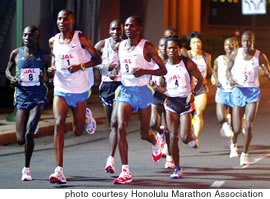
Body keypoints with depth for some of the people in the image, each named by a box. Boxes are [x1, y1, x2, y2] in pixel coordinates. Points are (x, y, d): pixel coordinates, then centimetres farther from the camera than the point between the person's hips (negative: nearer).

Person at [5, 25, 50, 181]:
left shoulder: (44, 56, 1)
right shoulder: (16, 53, 3)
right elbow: (8, 70, 18)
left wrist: (46, 78, -10)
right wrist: (11, 78, -3)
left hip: (38, 98, -2)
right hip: (22, 97, 2)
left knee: (29, 133, -17)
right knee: (21, 139, -2)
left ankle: (27, 168, 0)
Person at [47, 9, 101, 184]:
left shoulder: (80, 38, -6)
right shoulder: (53, 41, 6)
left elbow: (97, 59, -4)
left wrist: (81, 66, -21)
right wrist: (52, 69, -2)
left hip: (80, 91, -2)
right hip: (61, 89, 2)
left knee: (78, 131, 7)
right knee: (59, 125, -18)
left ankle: (85, 117, 48)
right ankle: (59, 171, -23)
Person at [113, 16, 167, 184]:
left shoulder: (147, 47, -8)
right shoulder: (120, 46, 8)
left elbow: (163, 70, -7)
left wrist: (144, 71, -22)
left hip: (143, 90, -4)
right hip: (126, 90, 4)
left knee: (144, 134, 6)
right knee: (121, 128, -15)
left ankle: (155, 142, 47)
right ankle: (125, 172, -15)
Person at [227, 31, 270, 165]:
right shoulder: (235, 54, -3)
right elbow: (228, 69, 9)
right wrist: (230, 78, -12)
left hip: (253, 92, -1)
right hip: (238, 91, 1)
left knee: (249, 125, -13)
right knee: (237, 129, 2)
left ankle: (245, 155, 5)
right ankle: (233, 144, 39)